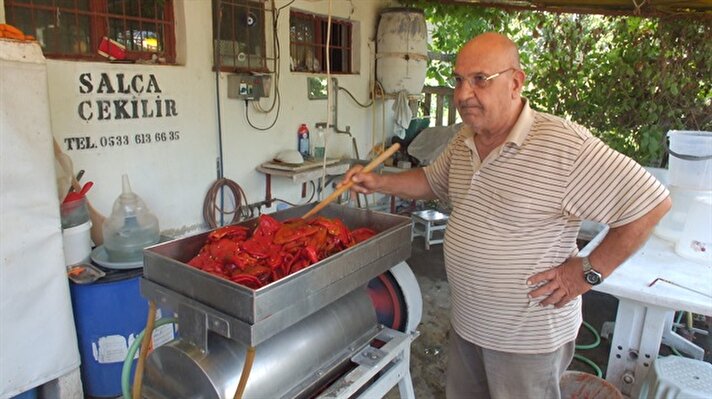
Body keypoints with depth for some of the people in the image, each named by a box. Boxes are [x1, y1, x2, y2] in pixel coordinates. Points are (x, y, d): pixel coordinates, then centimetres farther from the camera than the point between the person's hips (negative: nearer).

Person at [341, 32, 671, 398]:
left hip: (528, 339, -6)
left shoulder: (566, 145, -24)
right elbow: (432, 181, 17)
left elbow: (652, 203, -19)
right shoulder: (464, 141, 0)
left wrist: (588, 272, -19)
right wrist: (379, 183, 3)